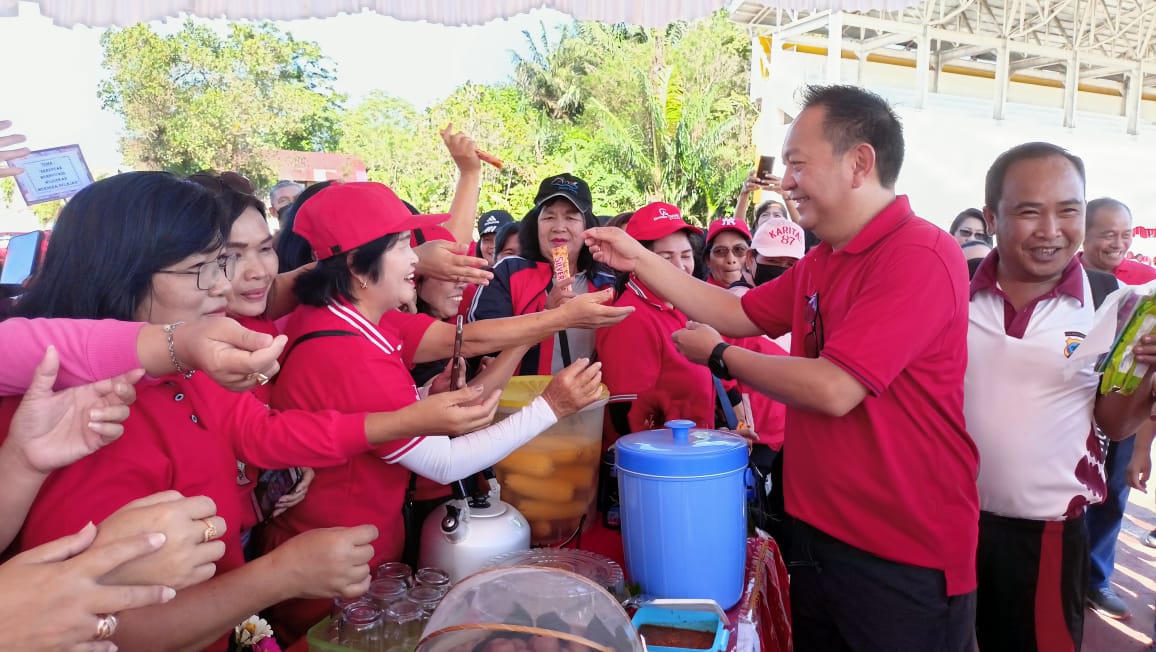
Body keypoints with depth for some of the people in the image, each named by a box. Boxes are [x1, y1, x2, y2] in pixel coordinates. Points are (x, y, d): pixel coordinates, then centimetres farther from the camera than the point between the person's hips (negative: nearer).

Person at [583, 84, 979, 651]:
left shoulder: (921, 255, -21)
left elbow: (832, 390, -27)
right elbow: (738, 313, 13)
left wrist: (718, 356, -12)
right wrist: (639, 259, 8)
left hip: (904, 559, -8)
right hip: (819, 534, 8)